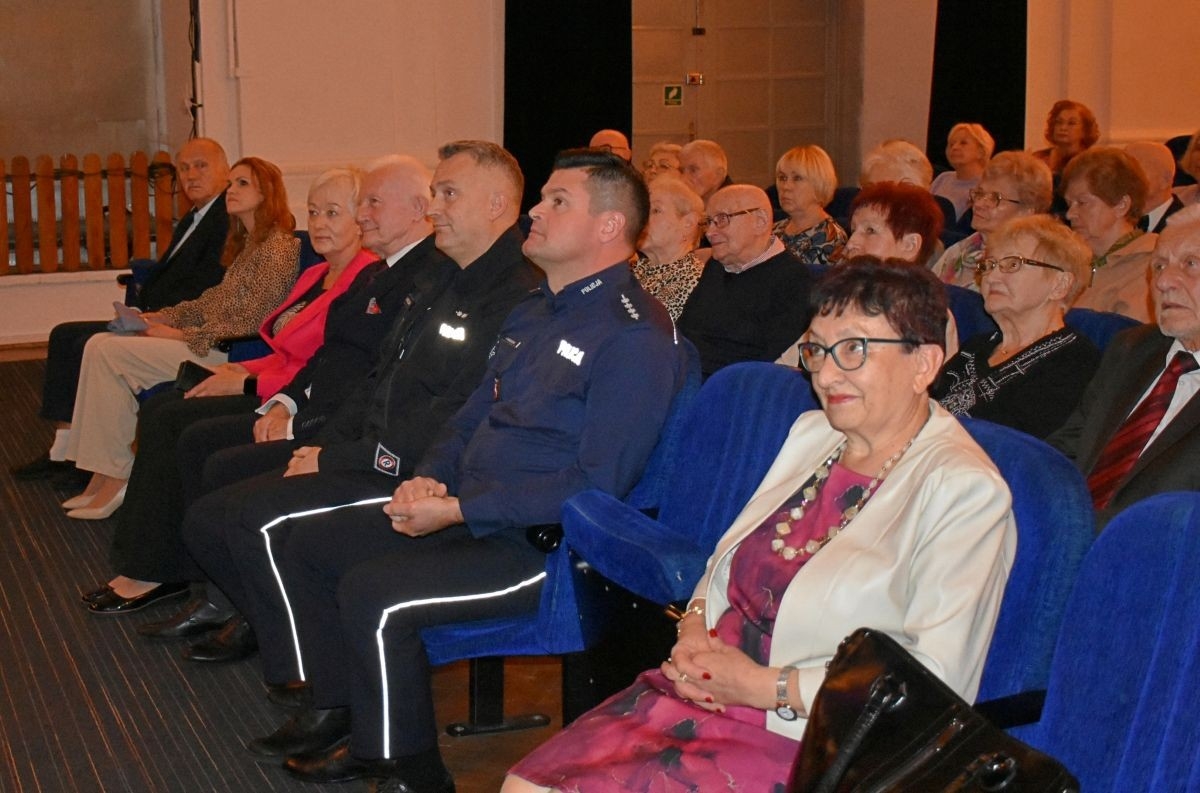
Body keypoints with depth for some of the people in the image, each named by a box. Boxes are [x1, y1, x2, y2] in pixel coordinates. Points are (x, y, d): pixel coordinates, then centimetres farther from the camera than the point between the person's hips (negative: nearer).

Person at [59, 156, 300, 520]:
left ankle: (115, 476, -6)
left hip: (230, 355, -10)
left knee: (109, 353, -15)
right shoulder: (248, 243, 20)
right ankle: (105, 474, -6)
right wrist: (162, 317, 7)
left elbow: (252, 321, -17)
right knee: (100, 344, -3)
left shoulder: (278, 248, -12)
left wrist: (182, 336, -14)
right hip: (213, 345, 10)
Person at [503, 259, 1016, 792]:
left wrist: (762, 687, -15)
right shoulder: (812, 434, 13)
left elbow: (936, 686, -17)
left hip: (803, 741, -7)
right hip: (703, 691, 7)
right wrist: (694, 627, 0)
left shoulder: (964, 491, -10)